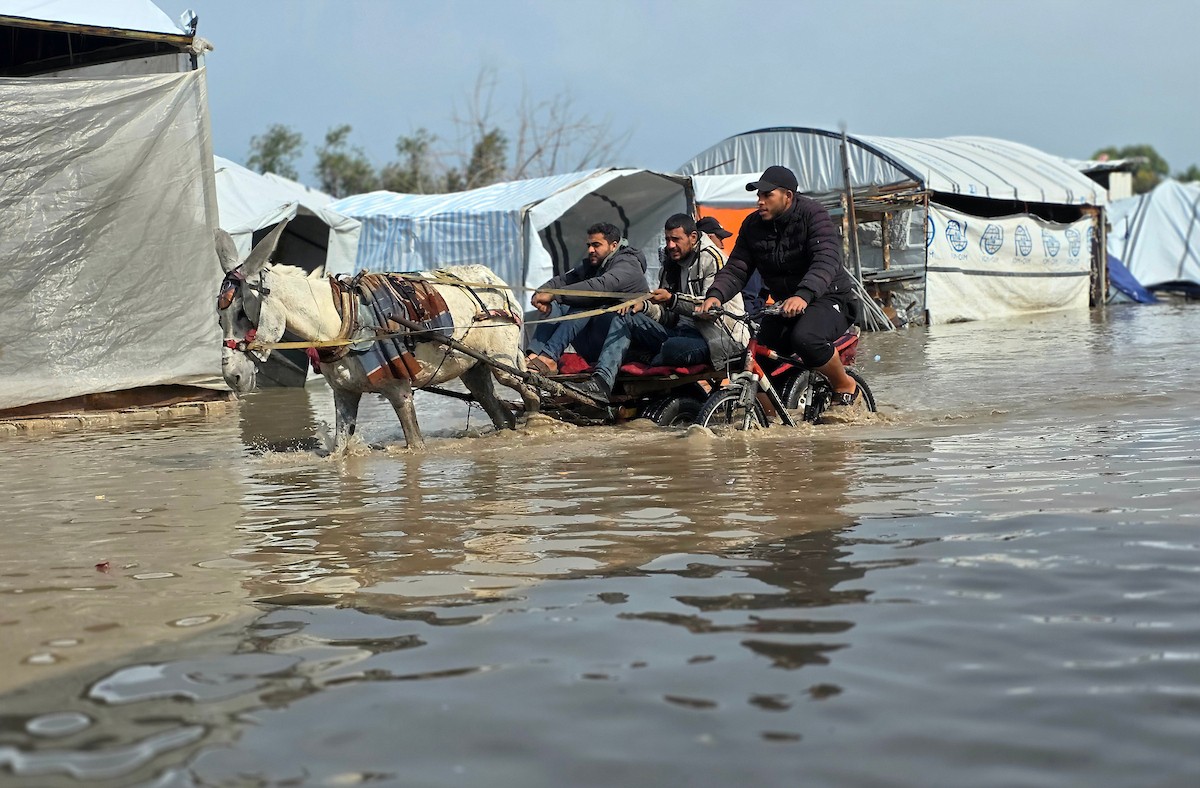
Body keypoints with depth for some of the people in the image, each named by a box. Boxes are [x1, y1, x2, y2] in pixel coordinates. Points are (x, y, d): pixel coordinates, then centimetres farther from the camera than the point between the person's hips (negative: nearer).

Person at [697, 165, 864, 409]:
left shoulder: (812, 215, -15)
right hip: (785, 304, 6)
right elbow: (736, 269, -4)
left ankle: (846, 387, -9)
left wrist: (803, 295, -47)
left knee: (805, 338, -35)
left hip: (829, 298, -6)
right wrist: (715, 294, -27)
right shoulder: (752, 225, 2)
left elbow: (827, 260, -29)